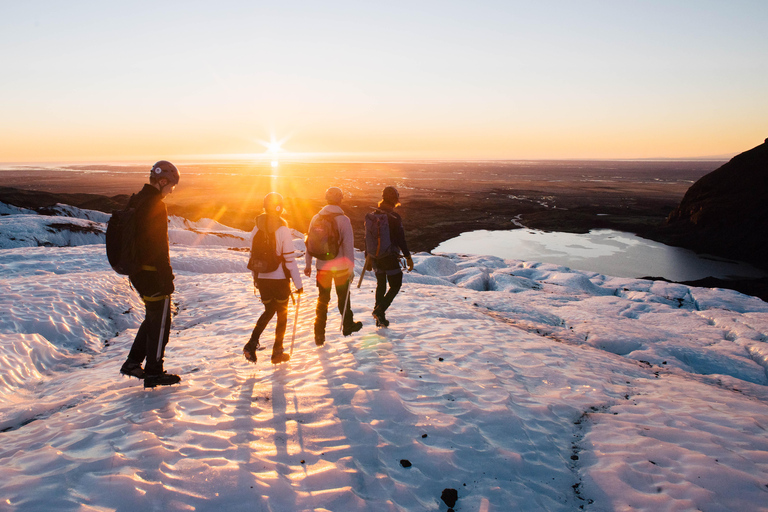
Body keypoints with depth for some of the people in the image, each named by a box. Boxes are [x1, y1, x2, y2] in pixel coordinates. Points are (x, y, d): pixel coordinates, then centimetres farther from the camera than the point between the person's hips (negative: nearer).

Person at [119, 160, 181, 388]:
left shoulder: (135, 201, 12)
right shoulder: (155, 206, -19)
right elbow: (159, 246, -22)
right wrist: (167, 278, -18)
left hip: (136, 271, 9)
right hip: (152, 273, -9)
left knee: (153, 317, 21)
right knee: (160, 321, 2)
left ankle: (133, 362, 24)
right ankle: (153, 372, 9)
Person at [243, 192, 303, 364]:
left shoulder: (257, 228, -1)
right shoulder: (282, 229, -15)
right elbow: (289, 259, -15)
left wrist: (255, 278, 20)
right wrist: (298, 283, -9)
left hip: (262, 278, 4)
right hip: (280, 279, -4)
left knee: (268, 311, 22)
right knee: (282, 315, 14)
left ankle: (252, 344, 4)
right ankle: (277, 352, 20)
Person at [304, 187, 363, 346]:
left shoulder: (316, 218, -1)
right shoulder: (343, 219, -13)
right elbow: (348, 245, -14)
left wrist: (308, 264, 13)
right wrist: (351, 268, -8)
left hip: (322, 266, 3)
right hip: (340, 267, -3)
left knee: (322, 300, 12)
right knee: (343, 296, 18)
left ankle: (319, 334, 11)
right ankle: (348, 325, 34)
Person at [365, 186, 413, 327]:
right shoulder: (394, 217, -14)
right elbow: (401, 240, -16)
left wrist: (368, 257, 18)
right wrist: (408, 257, -8)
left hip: (375, 257, 6)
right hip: (390, 257, -6)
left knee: (381, 285, 18)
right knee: (395, 285, 9)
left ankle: (380, 318, 19)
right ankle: (380, 310, -8)